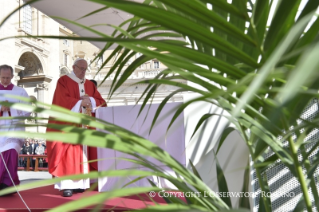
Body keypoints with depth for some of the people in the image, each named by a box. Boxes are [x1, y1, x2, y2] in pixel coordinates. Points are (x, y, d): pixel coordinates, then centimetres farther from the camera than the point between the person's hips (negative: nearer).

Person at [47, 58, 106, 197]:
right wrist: (80, 102, -17)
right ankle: (67, 185, -8)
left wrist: (90, 100, -11)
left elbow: (100, 101, 8)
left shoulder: (90, 84, 17)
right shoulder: (64, 81, 2)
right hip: (68, 125, -5)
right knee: (68, 154, -10)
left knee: (83, 154, 3)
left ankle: (80, 183, 8)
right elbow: (63, 101, -12)